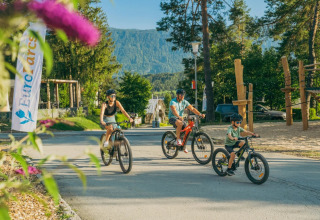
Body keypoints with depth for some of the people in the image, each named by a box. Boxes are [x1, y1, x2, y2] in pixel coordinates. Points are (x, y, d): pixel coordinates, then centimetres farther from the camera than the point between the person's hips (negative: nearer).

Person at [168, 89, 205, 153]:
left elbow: (192, 109, -3)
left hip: (180, 118, 6)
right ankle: (178, 139, -17)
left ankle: (184, 146, 7)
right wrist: (179, 116, -51)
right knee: (180, 124, -36)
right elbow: (174, 110, -32)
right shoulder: (173, 102, -15)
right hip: (172, 118, -6)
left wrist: (200, 114, -17)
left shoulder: (184, 102, 2)